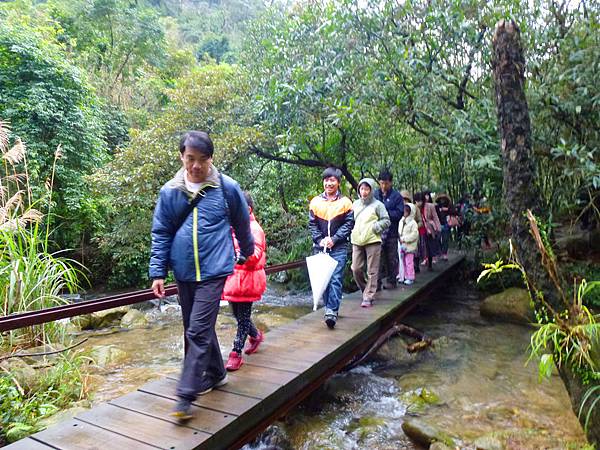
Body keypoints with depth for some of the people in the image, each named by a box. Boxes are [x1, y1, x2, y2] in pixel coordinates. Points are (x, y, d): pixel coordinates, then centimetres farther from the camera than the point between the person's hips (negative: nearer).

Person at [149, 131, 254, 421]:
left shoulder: (227, 188, -5)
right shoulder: (169, 191, 1)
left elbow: (242, 226, 9)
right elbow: (161, 233, 6)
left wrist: (246, 254, 21)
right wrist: (158, 272, 1)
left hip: (213, 270, -4)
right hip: (184, 272, 4)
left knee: (198, 332, -8)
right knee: (198, 328, 16)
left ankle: (186, 394, 3)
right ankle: (216, 373, 36)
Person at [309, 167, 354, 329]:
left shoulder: (345, 202, 1)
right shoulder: (315, 202, 6)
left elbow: (349, 224, -3)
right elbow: (312, 224, 5)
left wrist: (334, 239, -12)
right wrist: (320, 240, -8)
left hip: (339, 248, -2)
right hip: (320, 247, 3)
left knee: (336, 279, -8)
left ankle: (332, 311, -8)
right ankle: (329, 307, 21)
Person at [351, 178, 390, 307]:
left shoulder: (378, 205, 0)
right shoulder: (355, 204, 13)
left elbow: (386, 221, -1)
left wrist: (374, 227, -11)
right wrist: (352, 231, 8)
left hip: (372, 241, -4)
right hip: (357, 241, 4)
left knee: (372, 271, -1)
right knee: (356, 269, 4)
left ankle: (368, 297, 7)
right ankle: (366, 289, 27)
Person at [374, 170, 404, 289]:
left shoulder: (396, 196, 0)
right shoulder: (375, 194, 6)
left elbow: (399, 213, -7)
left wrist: (385, 212, -16)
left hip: (391, 231, -1)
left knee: (391, 258, 8)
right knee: (378, 257, 2)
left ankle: (391, 280, 20)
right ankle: (379, 280, 9)